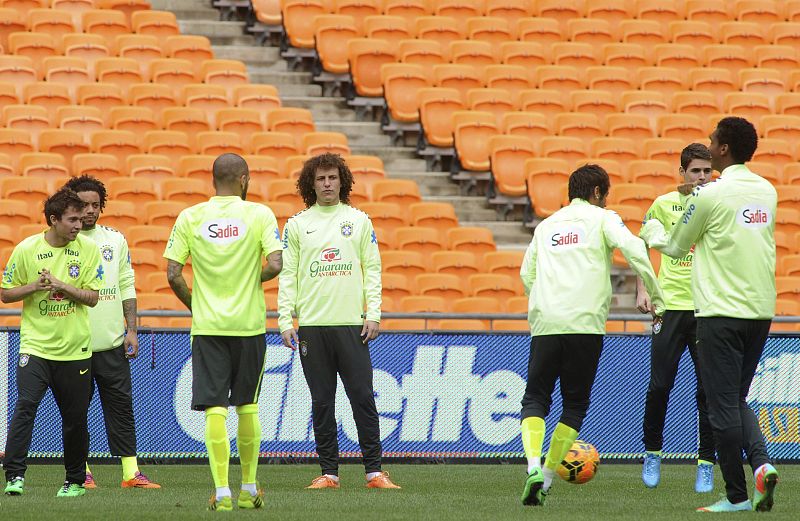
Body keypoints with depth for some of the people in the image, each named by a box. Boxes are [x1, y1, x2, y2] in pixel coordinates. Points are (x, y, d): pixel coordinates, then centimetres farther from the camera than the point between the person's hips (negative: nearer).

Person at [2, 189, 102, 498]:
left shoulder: (88, 249, 0)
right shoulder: (27, 249, -4)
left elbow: (92, 298, -2)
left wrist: (62, 286, -18)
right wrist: (34, 286, -15)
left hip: (75, 348, 2)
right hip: (35, 344, -2)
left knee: (75, 417, 8)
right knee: (25, 405, -19)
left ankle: (75, 480, 24)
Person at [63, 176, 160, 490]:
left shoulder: (115, 240, 11)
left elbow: (127, 286, 13)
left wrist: (131, 329, 6)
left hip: (112, 342, 3)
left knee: (121, 405, 0)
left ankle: (131, 472, 0)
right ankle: (81, 471, 10)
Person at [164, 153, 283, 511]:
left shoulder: (189, 218, 0)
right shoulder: (259, 215, -4)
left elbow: (173, 275, -3)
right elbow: (276, 264, -14)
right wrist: (254, 279, 7)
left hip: (207, 325, 0)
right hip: (249, 324, 0)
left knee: (214, 408, -1)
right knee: (247, 405, 14)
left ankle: (222, 491, -9)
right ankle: (249, 488, 22)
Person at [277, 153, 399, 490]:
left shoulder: (359, 221, 9)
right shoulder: (296, 225, 9)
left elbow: (372, 269, 8)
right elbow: (287, 275, 7)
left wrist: (373, 314, -2)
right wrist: (285, 320, -2)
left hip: (352, 324, -1)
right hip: (312, 324, 1)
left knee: (362, 397, -4)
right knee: (322, 402, 3)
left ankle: (374, 471, -1)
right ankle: (328, 472, 7)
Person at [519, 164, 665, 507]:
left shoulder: (546, 226, 20)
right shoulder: (602, 218, 8)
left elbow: (526, 274, 17)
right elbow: (634, 250, -7)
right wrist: (656, 297, -3)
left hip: (545, 324, 3)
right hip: (586, 324, -3)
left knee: (535, 399, 6)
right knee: (575, 403, 9)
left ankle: (534, 467, -19)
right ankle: (547, 477, 0)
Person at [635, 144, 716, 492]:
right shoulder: (664, 204, 4)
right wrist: (642, 291, 5)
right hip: (670, 306, 0)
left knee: (708, 390, -2)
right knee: (659, 386, -1)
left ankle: (706, 464, 6)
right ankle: (652, 453, 18)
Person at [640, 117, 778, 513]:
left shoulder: (710, 195, -10)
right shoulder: (767, 192, 9)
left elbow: (676, 247, 2)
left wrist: (652, 233, 24)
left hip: (722, 313, -6)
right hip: (761, 312, 6)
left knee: (723, 406, 0)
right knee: (737, 400, 17)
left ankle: (737, 495, 1)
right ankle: (761, 462, -6)